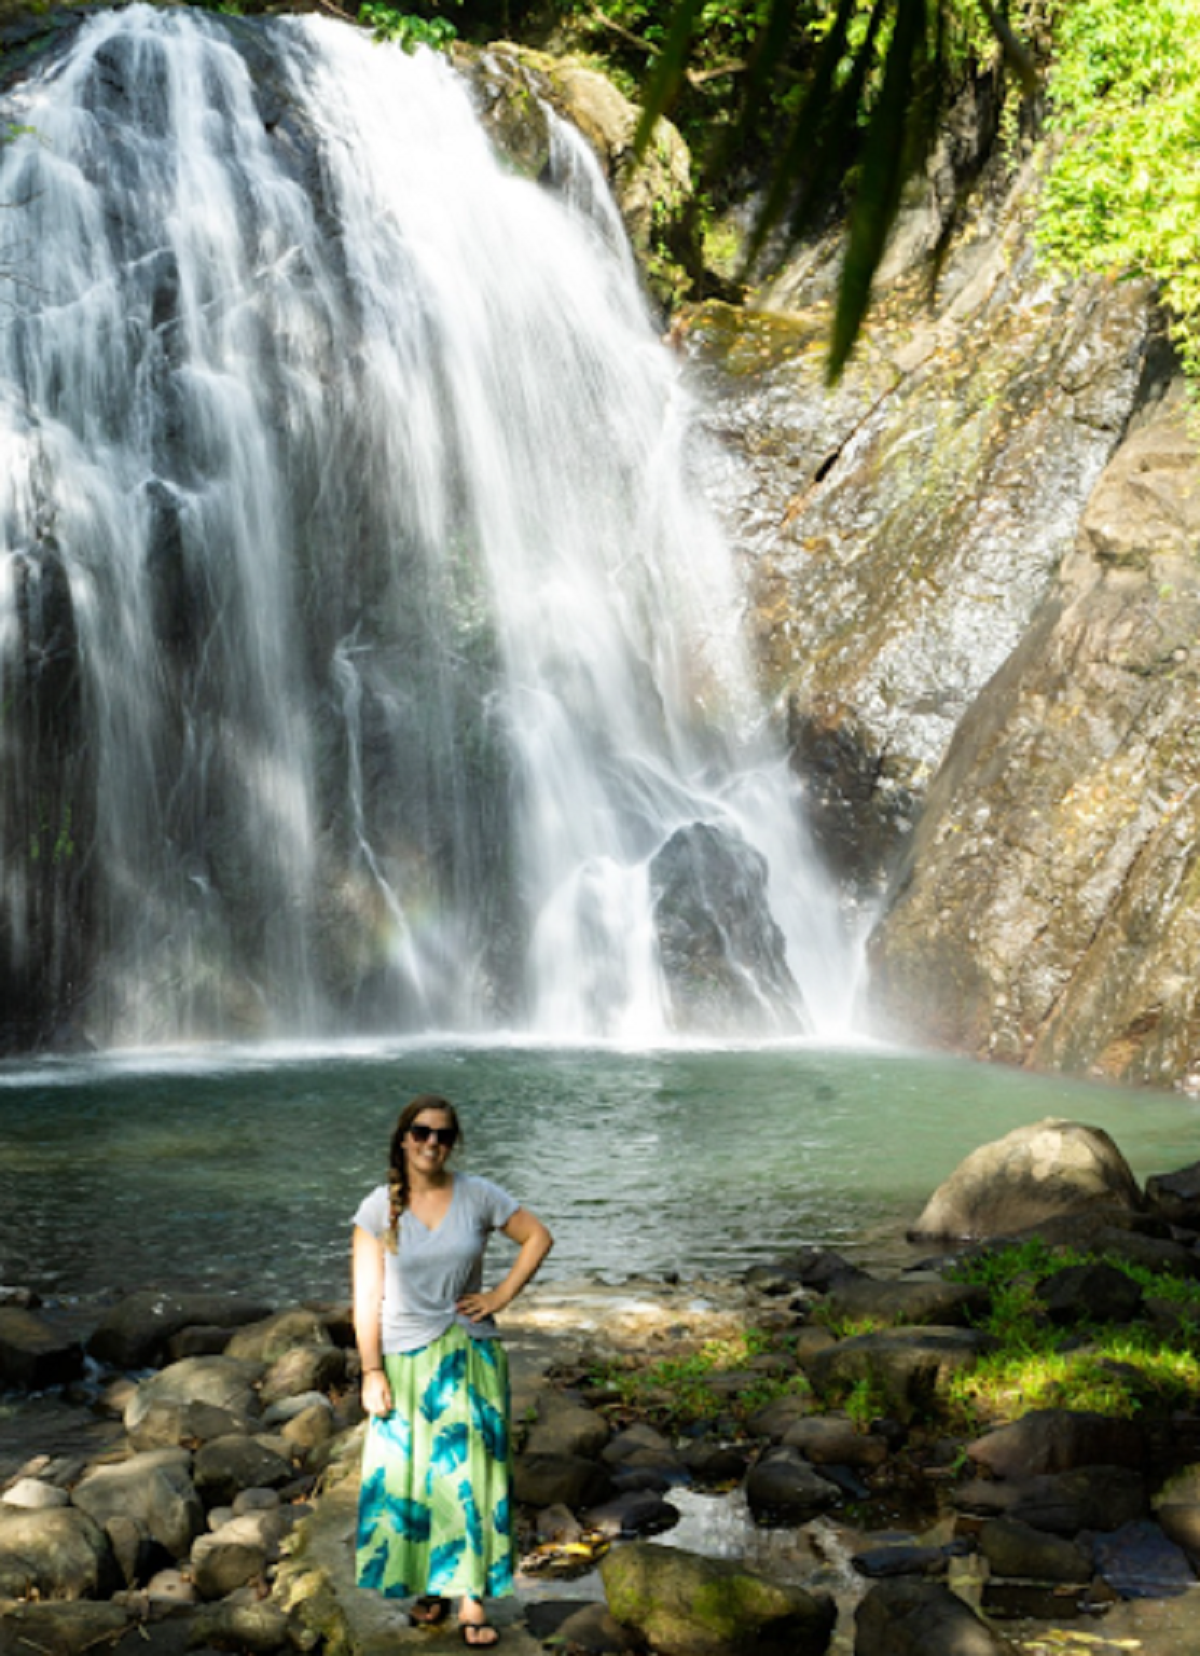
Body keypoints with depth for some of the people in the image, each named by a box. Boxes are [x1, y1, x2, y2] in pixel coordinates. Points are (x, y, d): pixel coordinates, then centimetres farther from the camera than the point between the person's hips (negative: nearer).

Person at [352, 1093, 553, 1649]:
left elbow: (538, 1237, 8)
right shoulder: (379, 1208, -6)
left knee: (469, 1474, -1)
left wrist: (501, 1295, -2)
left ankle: (471, 1599, 7)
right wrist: (372, 1372, -8)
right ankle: (428, 1584, 24)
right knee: (406, 1475, 5)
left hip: (468, 1357, 0)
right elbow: (367, 1296, -5)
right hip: (404, 1359, 0)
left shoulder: (477, 1196, -4)